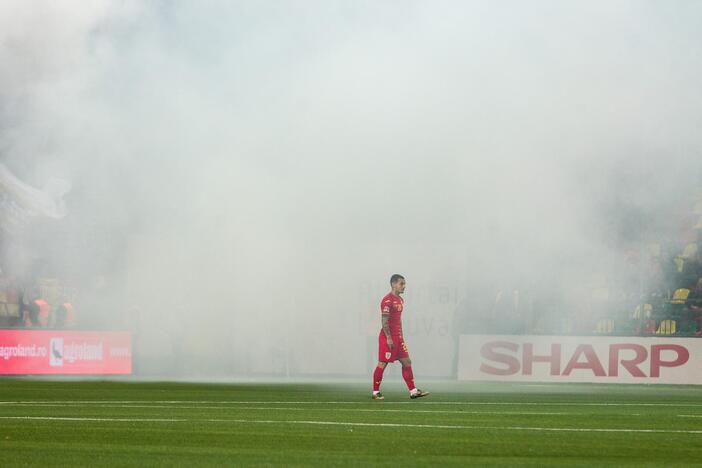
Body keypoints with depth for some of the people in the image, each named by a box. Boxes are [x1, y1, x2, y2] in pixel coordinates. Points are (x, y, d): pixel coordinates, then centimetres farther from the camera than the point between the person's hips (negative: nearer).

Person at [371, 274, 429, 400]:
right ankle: (376, 392, 5)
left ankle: (413, 391, 5)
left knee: (407, 362, 5)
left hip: (397, 337, 9)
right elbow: (384, 321, -17)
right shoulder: (388, 300, -13)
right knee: (382, 364, -3)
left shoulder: (400, 300, 16)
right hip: (388, 337, -9)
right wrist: (388, 338, -20)